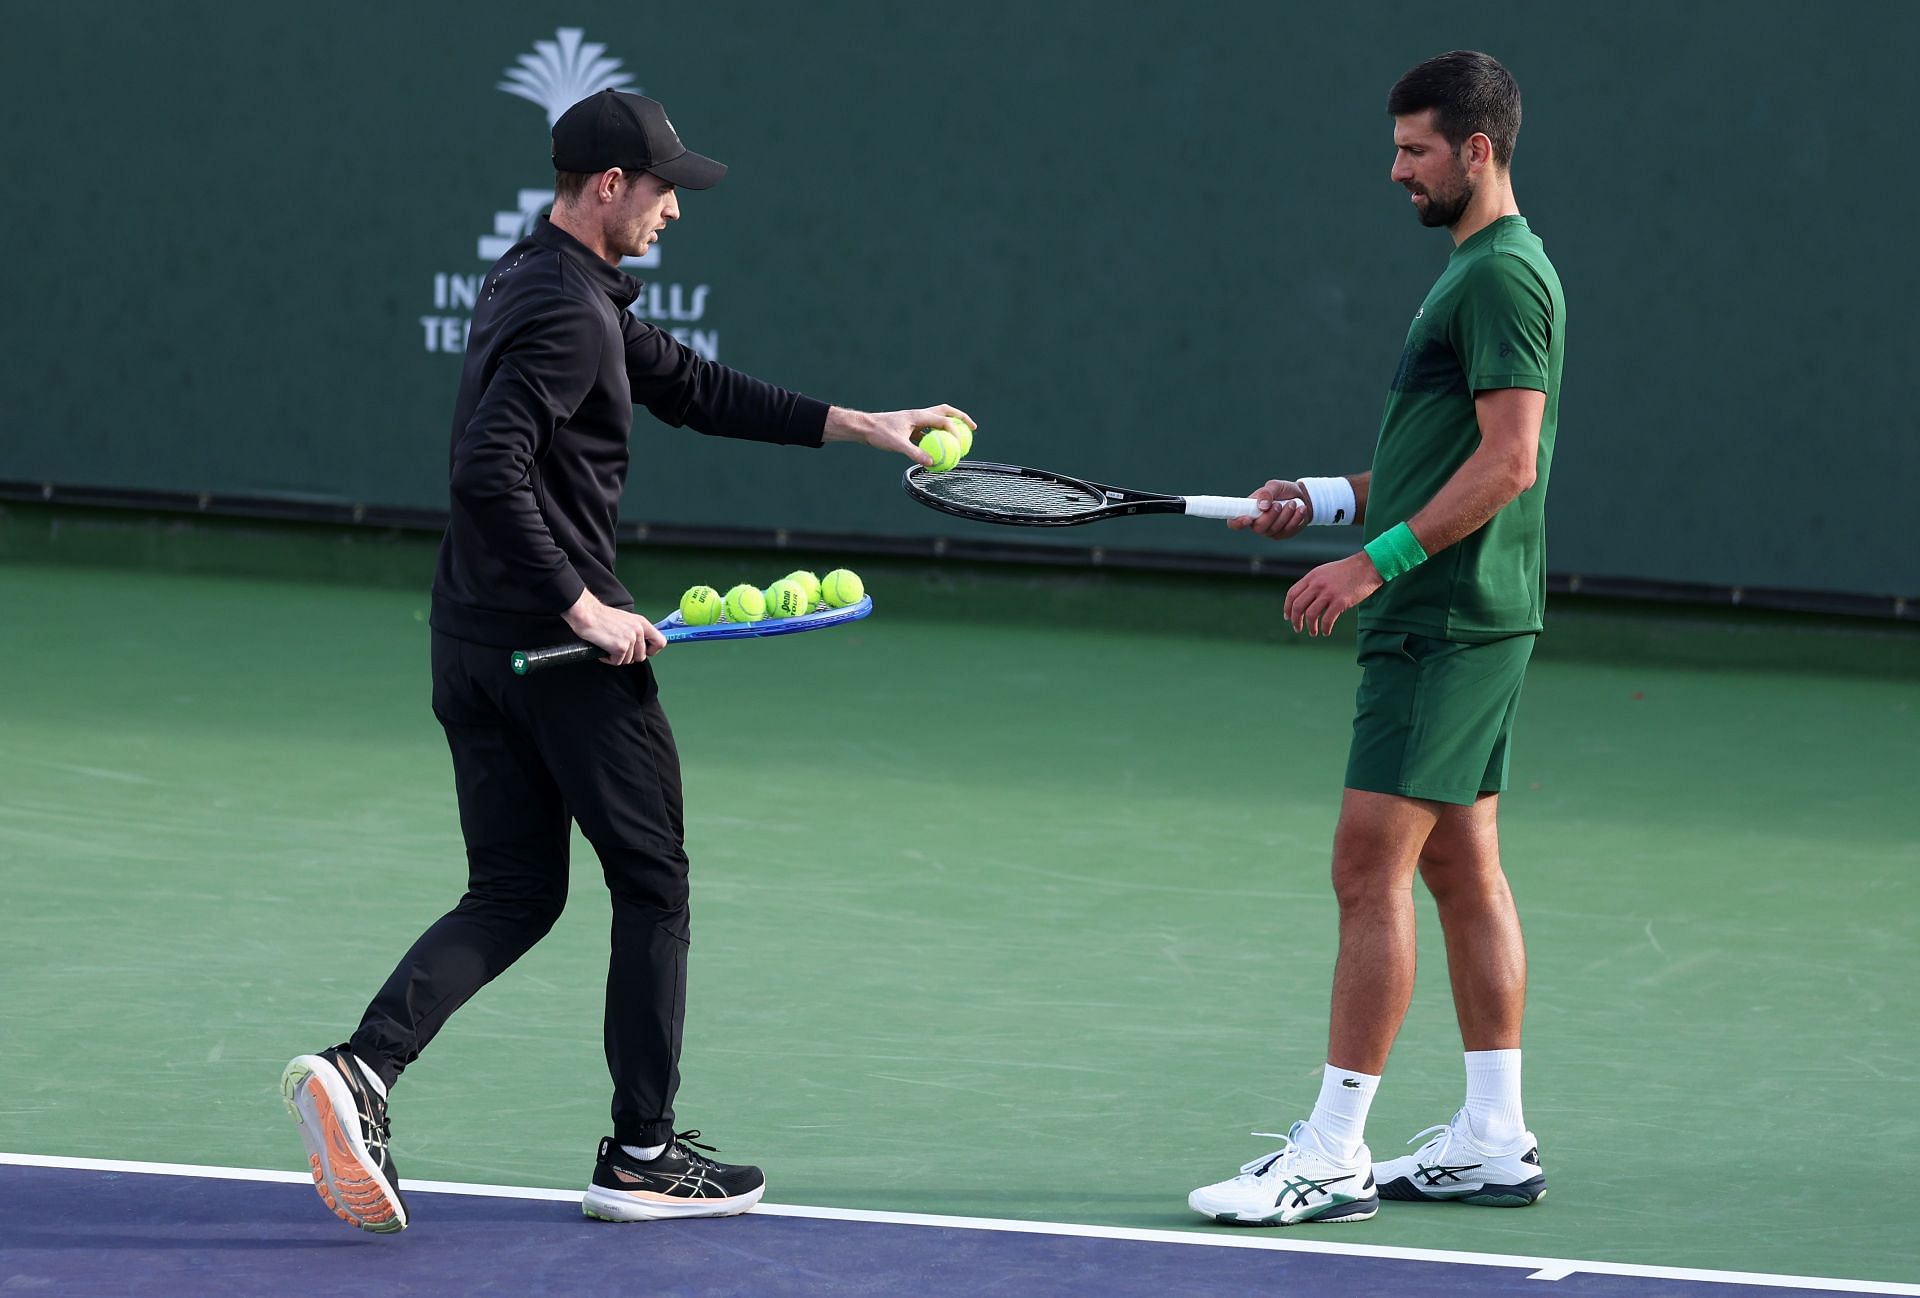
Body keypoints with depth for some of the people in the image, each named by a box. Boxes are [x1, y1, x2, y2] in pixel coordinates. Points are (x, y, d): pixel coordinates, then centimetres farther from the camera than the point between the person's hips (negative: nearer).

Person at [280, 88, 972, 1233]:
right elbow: (490, 473, -27)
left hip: (476, 646, 9)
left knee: (515, 897, 11)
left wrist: (858, 426, 20)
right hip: (561, 643, -9)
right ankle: (643, 1156, 12)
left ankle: (360, 1071, -9)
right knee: (653, 885, 6)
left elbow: (689, 386, 22)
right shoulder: (567, 311, -17)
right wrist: (583, 608, -22)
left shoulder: (541, 284, 15)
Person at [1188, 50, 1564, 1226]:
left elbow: (1510, 461, -22)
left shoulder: (1503, 274, -15)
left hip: (1449, 621, -11)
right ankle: (1494, 1141, 14)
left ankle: (1331, 1157, -10)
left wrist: (1377, 561, -22)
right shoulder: (1481, 268, 17)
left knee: (1372, 869, -11)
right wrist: (1335, 500, 15)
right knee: (1462, 867, 11)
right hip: (1464, 618, 11)